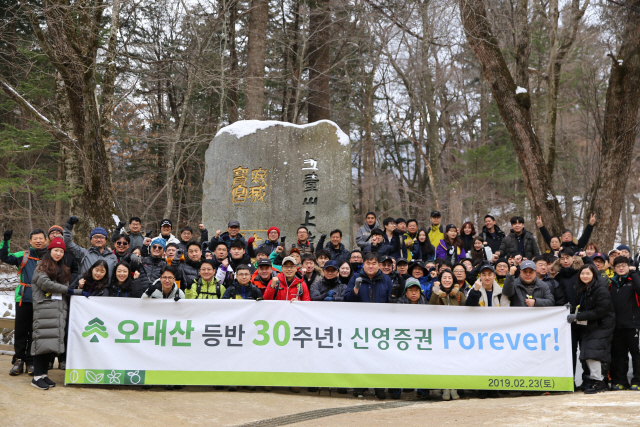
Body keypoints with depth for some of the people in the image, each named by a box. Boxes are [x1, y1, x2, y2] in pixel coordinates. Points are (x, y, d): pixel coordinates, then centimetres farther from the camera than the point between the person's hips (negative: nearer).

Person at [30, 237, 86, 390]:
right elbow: (44, 283, -9)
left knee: (53, 341, 1)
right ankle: (37, 377, -10)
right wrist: (67, 289, -5)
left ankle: (44, 374, 6)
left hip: (60, 308, 6)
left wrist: (79, 291, 2)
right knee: (43, 339, -12)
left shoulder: (64, 270, 25)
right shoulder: (42, 266, 7)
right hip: (44, 307, -6)